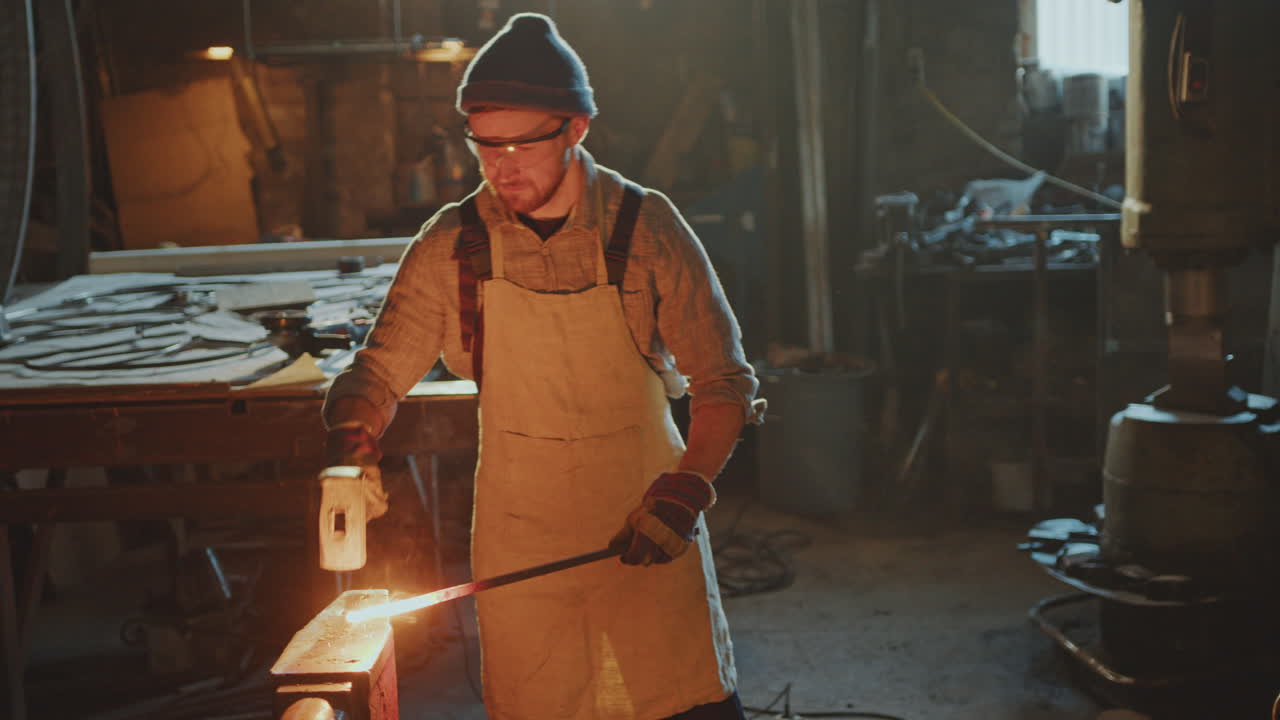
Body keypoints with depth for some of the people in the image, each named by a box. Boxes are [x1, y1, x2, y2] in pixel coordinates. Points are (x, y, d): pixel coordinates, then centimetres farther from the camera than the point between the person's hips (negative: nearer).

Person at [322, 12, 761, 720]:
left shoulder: (647, 228, -9)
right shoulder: (450, 244, -5)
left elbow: (724, 382, -5)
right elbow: (379, 373, 1)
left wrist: (685, 493, -17)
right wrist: (348, 449, -19)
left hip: (646, 527, -1)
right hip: (518, 531, 1)